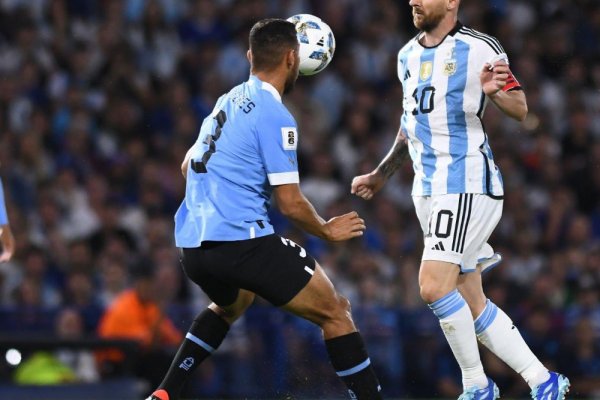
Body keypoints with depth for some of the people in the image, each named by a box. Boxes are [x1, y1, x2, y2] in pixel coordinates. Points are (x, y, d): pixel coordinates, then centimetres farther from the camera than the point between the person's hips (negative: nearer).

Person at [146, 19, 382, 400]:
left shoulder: (228, 101, 15)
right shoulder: (275, 116, -10)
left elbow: (189, 165, 29)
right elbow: (291, 203, -11)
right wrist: (327, 230, 7)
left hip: (191, 243, 9)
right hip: (241, 239, -9)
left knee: (231, 304, 37)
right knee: (336, 311, 0)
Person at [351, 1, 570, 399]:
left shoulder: (479, 48, -9)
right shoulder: (408, 56, 14)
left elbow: (521, 109, -10)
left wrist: (496, 92, -30)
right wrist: (382, 174, 28)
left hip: (468, 184, -8)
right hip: (428, 189, 8)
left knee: (434, 286, -19)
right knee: (471, 304, 6)